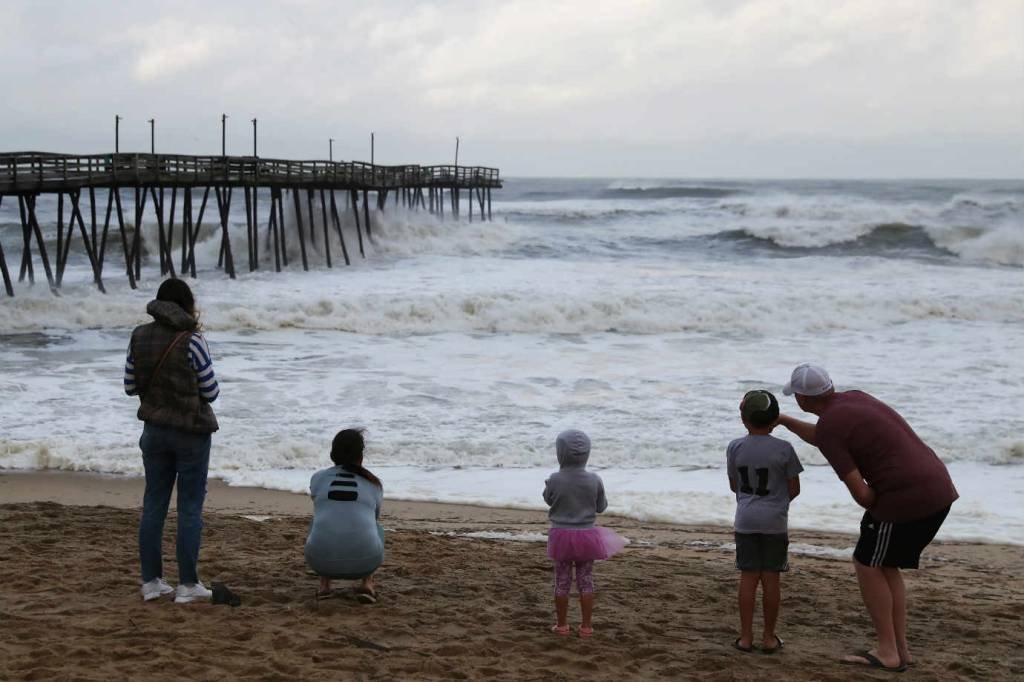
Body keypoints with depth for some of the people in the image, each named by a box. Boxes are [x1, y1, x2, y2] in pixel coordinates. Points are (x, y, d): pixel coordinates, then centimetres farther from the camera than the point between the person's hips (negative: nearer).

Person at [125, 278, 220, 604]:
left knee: (154, 504, 11)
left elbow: (130, 386, 7)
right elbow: (211, 392, -9)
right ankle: (187, 584, 5)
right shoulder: (191, 341, -15)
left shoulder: (139, 337, 0)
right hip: (192, 431, -5)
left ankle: (151, 581, 14)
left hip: (155, 429, 5)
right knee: (190, 507, 2)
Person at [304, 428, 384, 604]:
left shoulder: (318, 478, 13)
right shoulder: (373, 483, 13)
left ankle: (324, 583, 18)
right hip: (364, 561, -1)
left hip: (322, 560, 1)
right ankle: (367, 583, 12)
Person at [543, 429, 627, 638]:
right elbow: (601, 507, 3)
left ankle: (562, 624, 16)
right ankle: (586, 625, 13)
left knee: (562, 582, 9)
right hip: (586, 534, 1)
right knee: (586, 581, 10)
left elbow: (548, 499, 3)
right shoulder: (594, 480, -10)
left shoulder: (554, 480, -15)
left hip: (562, 534, -1)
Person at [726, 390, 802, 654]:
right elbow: (794, 489, -1)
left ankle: (746, 636, 8)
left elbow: (734, 485, 8)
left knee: (748, 577, 6)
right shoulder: (783, 449, -7)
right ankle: (769, 637, 11)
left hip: (745, 521, 1)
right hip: (774, 522, -1)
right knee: (771, 578, 5)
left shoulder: (735, 448, -3)